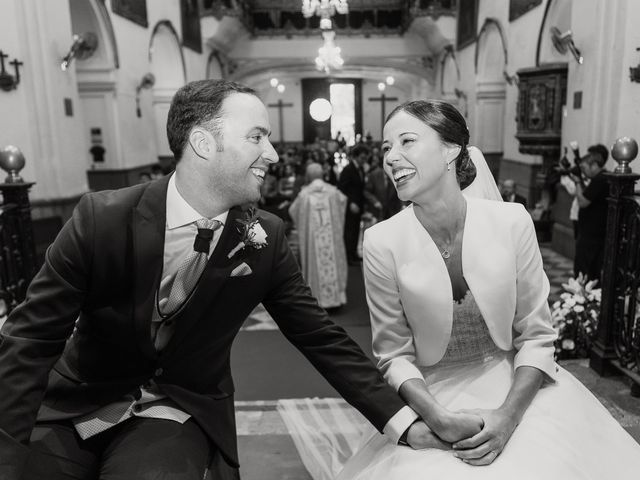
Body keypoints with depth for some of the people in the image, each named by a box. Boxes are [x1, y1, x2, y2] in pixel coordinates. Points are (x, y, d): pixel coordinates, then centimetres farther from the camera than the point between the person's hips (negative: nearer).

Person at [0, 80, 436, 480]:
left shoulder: (266, 237, -11)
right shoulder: (102, 217, -16)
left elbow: (322, 338, -5)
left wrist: (403, 421, -9)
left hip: (181, 411, 0)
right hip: (77, 403, 1)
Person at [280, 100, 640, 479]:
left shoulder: (512, 221, -10)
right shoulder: (383, 241, -13)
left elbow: (536, 335, -4)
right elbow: (395, 354, -6)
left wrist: (507, 416, -15)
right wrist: (439, 419, -18)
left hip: (516, 388, 1)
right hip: (430, 396, 0)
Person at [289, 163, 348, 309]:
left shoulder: (304, 193, -6)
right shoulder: (332, 191, -1)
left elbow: (292, 211, 7)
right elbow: (343, 199, 20)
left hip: (312, 236, -1)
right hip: (331, 235, 1)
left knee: (315, 262, 7)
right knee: (333, 260, 9)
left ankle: (317, 297, 10)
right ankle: (336, 295, 14)